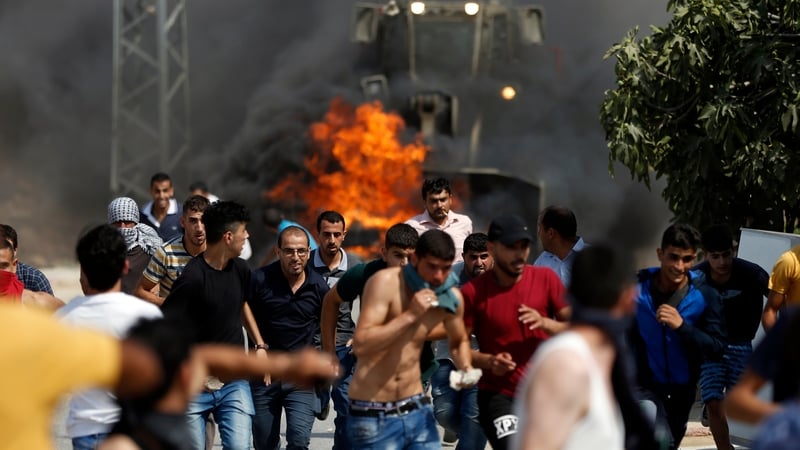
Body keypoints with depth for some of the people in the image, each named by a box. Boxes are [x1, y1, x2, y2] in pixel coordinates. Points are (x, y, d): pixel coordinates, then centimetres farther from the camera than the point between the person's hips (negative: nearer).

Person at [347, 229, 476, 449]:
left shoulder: (452, 297, 2)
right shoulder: (386, 283, -15)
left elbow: (459, 340, 24)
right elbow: (361, 344, -25)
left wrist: (465, 367, 3)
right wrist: (410, 315, -26)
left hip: (417, 409, 5)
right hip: (374, 415, -5)